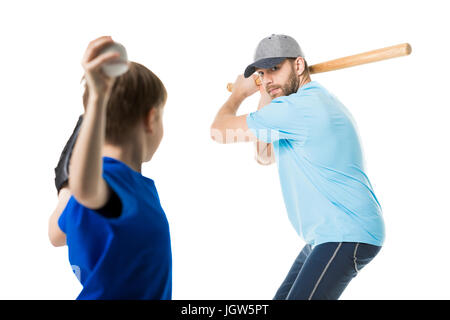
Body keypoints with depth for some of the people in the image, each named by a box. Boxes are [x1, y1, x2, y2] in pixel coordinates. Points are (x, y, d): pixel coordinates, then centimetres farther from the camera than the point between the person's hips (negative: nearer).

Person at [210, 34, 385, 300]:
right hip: (324, 238, 11)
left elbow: (219, 131, -9)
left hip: (347, 236, -11)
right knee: (283, 297, 15)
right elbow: (265, 156, 25)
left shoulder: (300, 106, -17)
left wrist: (239, 93, 11)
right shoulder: (315, 101, 16)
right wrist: (266, 97, 18)